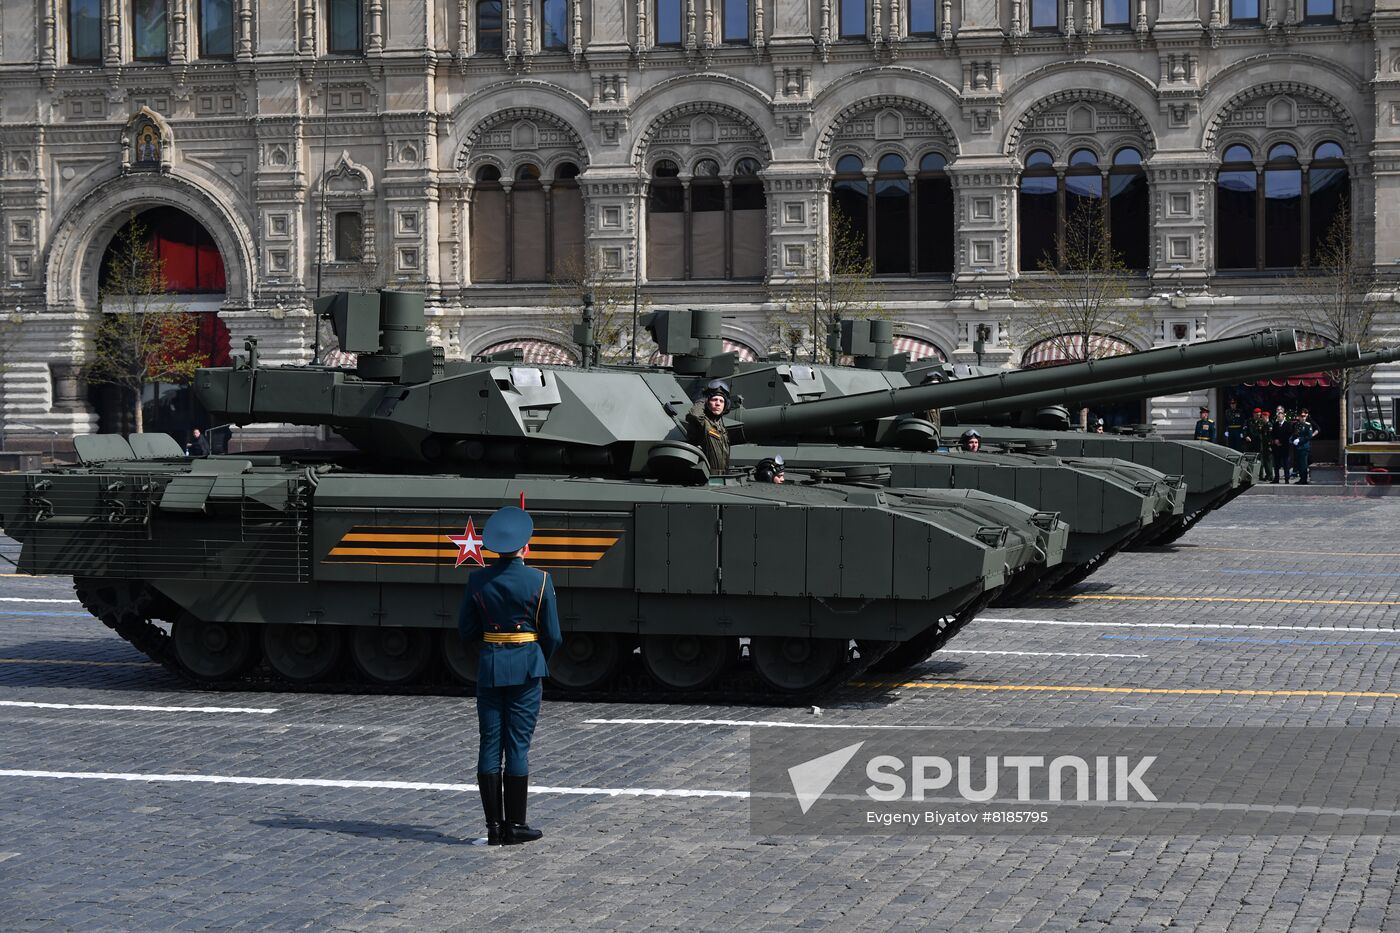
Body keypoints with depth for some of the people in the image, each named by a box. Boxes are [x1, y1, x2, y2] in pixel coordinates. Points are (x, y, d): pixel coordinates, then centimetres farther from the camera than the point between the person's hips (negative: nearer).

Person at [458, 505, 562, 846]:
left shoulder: (478, 580, -1)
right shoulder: (539, 580, -8)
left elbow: (467, 630, 4)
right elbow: (552, 635, -4)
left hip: (489, 666, 3)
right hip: (526, 668, -2)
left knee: (490, 746, 6)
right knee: (518, 746, 2)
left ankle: (494, 826, 8)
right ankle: (515, 826, 5)